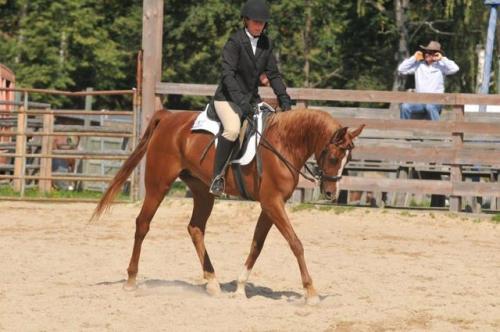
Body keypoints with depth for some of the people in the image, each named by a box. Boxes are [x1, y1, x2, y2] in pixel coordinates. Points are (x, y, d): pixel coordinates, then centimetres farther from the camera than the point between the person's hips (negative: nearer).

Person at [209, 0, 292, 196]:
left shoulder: (266, 44, 6)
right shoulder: (235, 42, -13)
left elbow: (273, 74, 11)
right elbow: (227, 75, -21)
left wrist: (284, 98, -4)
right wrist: (241, 101, -32)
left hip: (252, 99, 7)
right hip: (228, 98, -7)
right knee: (233, 129, -33)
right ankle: (217, 177, -26)